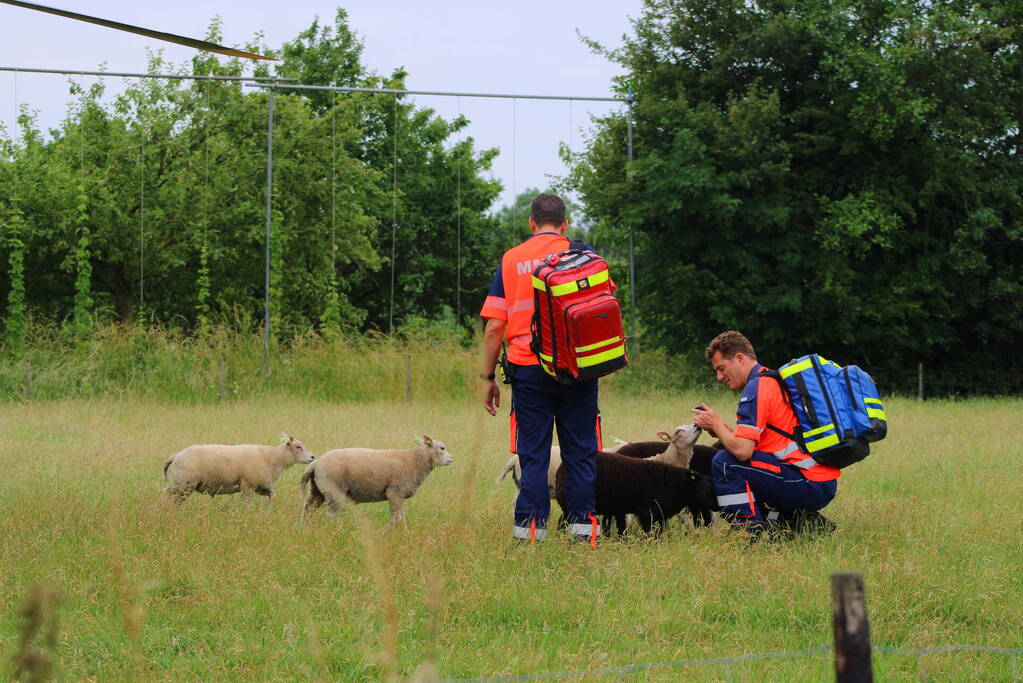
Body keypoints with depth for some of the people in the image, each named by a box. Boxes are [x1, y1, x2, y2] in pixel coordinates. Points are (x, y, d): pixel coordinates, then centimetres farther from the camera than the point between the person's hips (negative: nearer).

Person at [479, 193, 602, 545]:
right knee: (579, 450, 6)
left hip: (528, 370, 0)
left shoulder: (511, 260, 7)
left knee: (532, 453, 3)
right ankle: (582, 523, 4)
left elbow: (494, 326, 3)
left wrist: (488, 378, 8)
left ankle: (530, 527, 0)